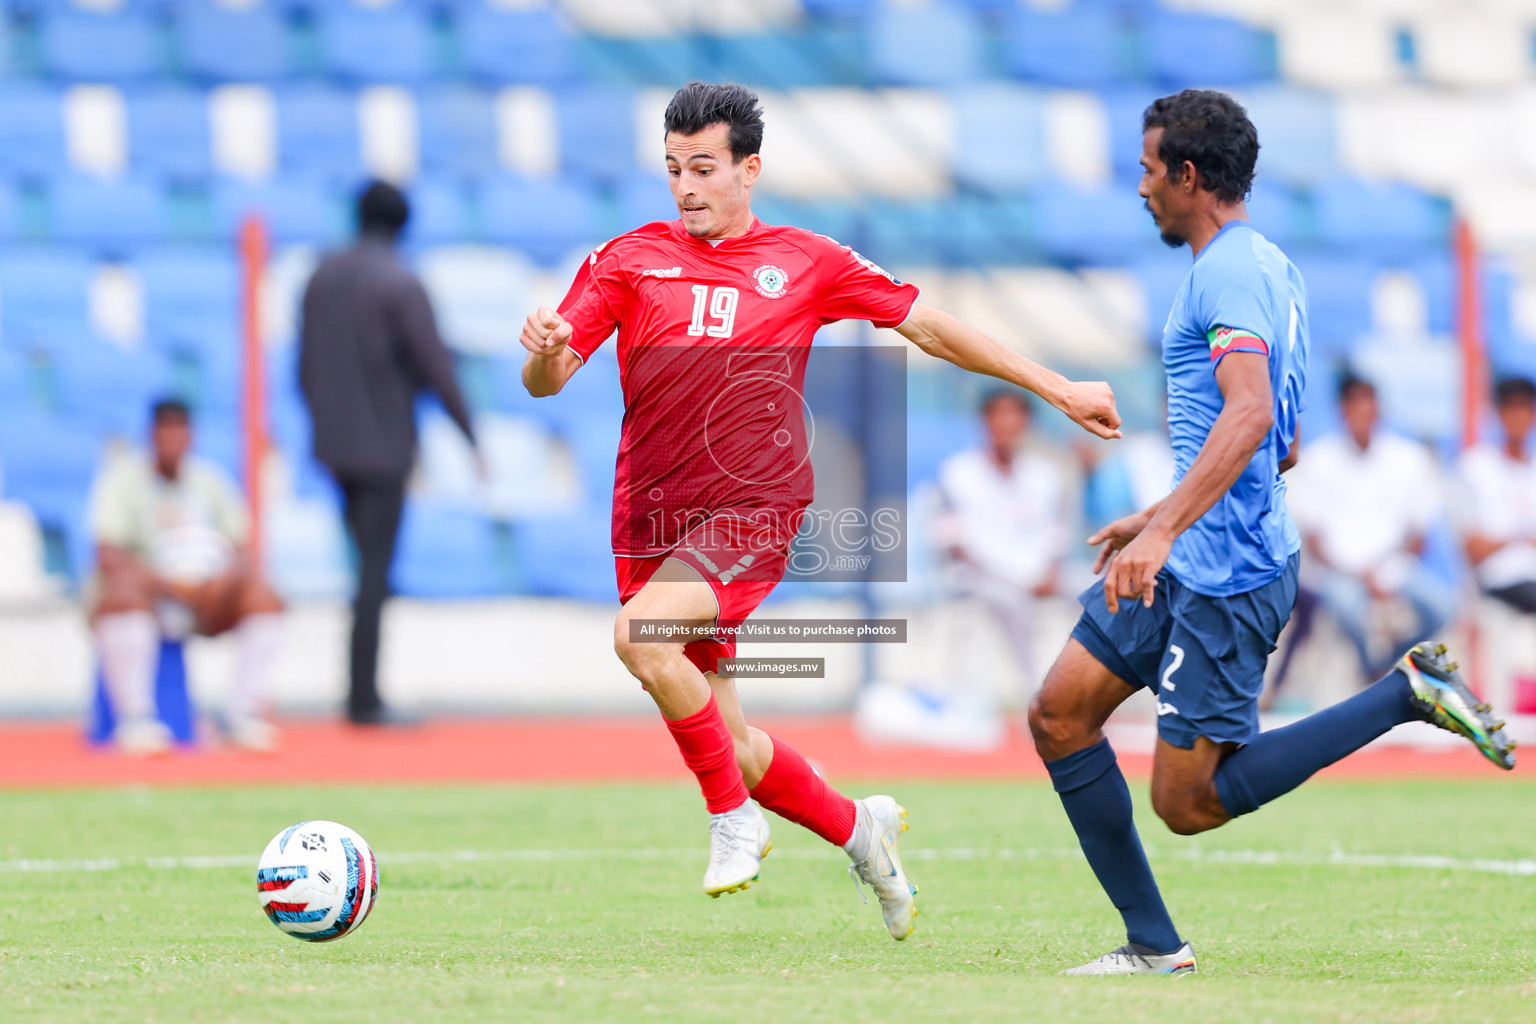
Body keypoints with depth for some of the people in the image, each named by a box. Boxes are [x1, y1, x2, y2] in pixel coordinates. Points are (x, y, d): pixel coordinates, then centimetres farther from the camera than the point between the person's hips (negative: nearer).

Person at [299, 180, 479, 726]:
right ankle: (365, 699, -6)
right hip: (385, 446, -6)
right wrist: (469, 435, -5)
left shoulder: (322, 277, 7)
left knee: (368, 564, 15)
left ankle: (361, 694, 13)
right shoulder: (401, 286, -13)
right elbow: (436, 368, -13)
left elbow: (305, 366, 13)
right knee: (375, 573, -5)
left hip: (335, 446, 6)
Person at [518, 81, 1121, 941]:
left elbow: (928, 326, 13)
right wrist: (545, 349, -23)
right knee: (728, 741, 5)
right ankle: (858, 828, 31)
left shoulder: (805, 263, 6)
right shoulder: (629, 259, 8)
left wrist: (1057, 388, 13)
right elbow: (547, 380, 2)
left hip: (752, 511, -3)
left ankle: (734, 818, -12)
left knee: (641, 636, -30)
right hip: (652, 517, 3)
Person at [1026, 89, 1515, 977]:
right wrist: (1159, 520, 30)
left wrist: (1165, 528, -38)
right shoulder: (1266, 265, 18)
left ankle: (1408, 694, -6)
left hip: (1228, 572, -10)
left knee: (1190, 800, -7)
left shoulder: (1230, 273, -14)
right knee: (1060, 714, 6)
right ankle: (1154, 944, 7)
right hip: (1191, 560, 10)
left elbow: (1252, 414, -31)